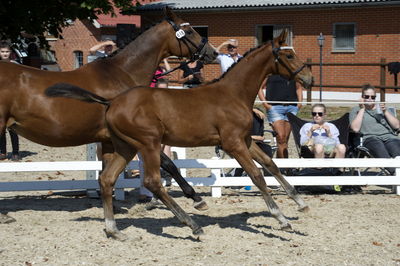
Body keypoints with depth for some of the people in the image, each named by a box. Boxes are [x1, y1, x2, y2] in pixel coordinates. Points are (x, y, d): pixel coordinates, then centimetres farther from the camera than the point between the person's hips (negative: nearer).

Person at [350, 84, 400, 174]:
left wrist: (385, 112, 8)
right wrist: (362, 109, 7)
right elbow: (355, 129, 2)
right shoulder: (356, 110, 23)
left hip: (389, 136, 3)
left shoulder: (381, 108, 32)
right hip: (370, 138, -3)